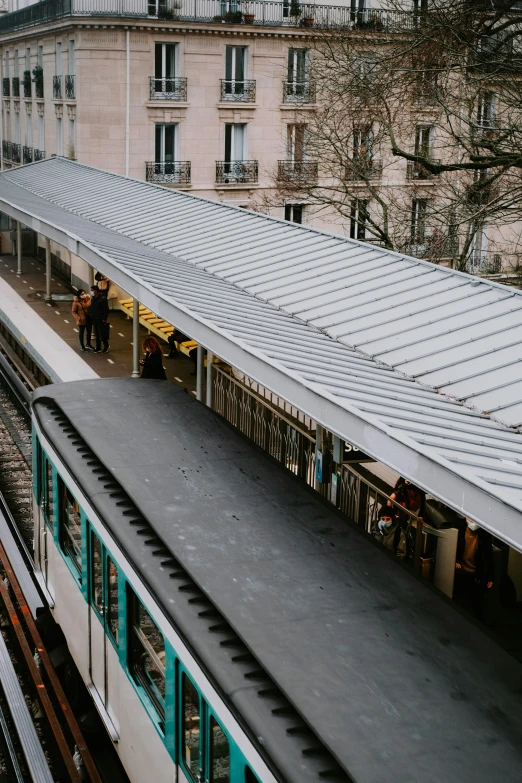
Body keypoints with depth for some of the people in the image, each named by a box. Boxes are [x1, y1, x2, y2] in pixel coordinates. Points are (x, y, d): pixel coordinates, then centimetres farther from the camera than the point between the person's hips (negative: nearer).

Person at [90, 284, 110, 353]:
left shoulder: (103, 299, -15)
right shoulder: (92, 298, 7)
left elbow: (106, 310, -14)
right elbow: (91, 309, 13)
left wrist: (104, 319, -16)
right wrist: (91, 317, 8)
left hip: (101, 320, -7)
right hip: (94, 319, 7)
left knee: (102, 334, -2)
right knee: (97, 334, 12)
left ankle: (106, 346, 16)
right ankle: (98, 347, 20)